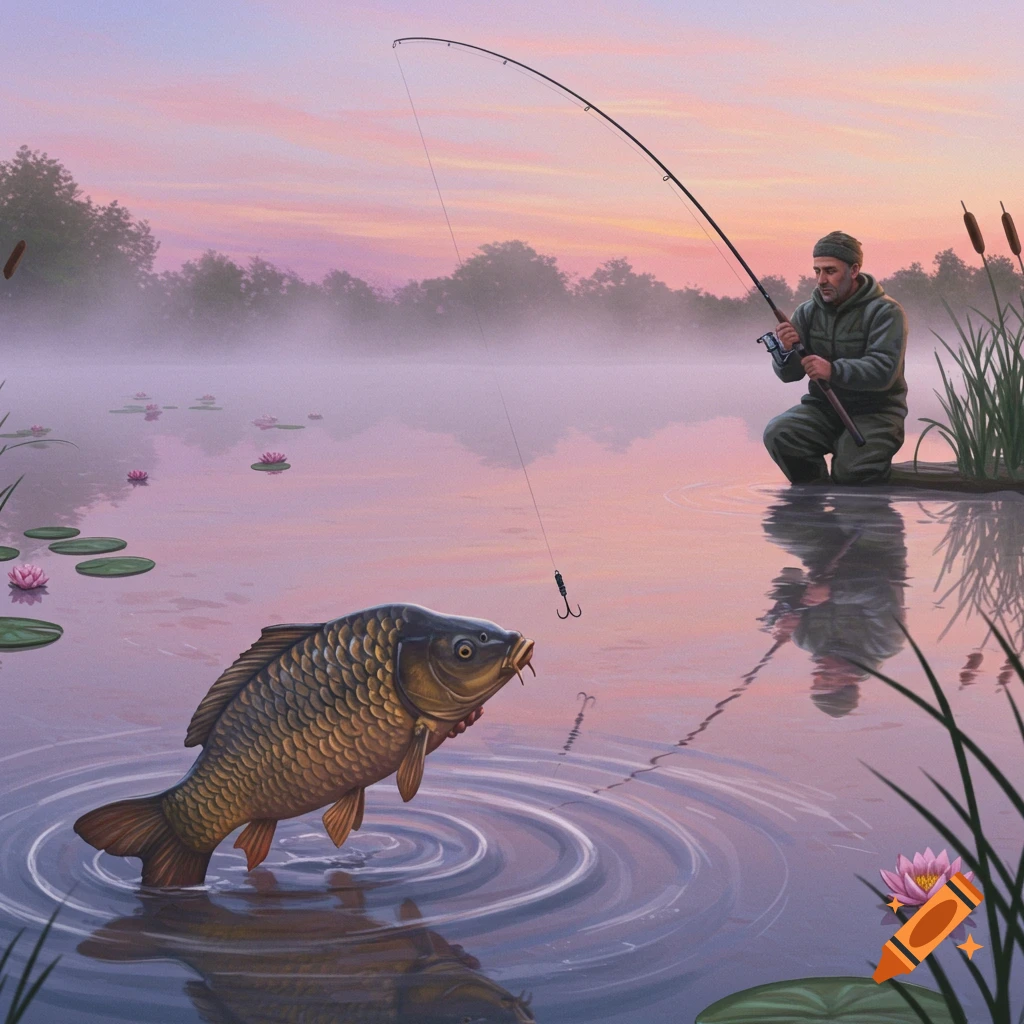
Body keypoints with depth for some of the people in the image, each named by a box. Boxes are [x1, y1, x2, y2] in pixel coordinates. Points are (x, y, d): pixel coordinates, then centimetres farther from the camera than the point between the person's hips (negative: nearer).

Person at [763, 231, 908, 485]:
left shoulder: (885, 311, -11)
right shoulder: (808, 311, 5)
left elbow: (884, 371, -23)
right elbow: (788, 374, 3)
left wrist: (834, 371, -38)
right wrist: (786, 350, -21)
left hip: (874, 411, -5)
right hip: (823, 408, 5)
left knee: (852, 472, -27)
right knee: (777, 433, -22)